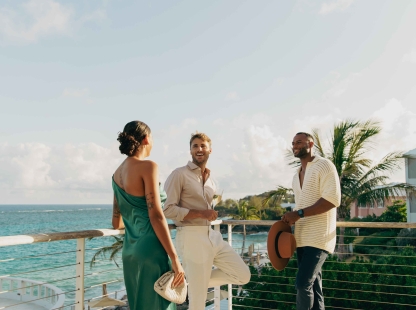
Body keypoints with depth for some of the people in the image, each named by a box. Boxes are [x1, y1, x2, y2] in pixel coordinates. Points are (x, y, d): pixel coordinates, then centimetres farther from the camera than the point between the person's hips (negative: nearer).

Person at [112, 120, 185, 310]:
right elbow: (156, 216, -17)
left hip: (130, 250, 8)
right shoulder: (147, 166, -11)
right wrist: (175, 258, -15)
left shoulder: (117, 173, 12)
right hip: (150, 249, -8)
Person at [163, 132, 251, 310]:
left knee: (243, 275, 8)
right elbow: (168, 209, -14)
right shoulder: (179, 174, -8)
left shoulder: (210, 179, 16)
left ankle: (194, 281, 15)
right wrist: (201, 214, -19)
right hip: (191, 237, -7)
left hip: (212, 235, 8)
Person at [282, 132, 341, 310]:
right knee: (313, 285, 11)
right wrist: (291, 219, 6)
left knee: (303, 283, -14)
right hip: (302, 238, 8)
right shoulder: (297, 175, 18)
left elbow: (333, 199, -18)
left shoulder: (324, 166, -7)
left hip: (319, 238, -8)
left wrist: (299, 213, -22)